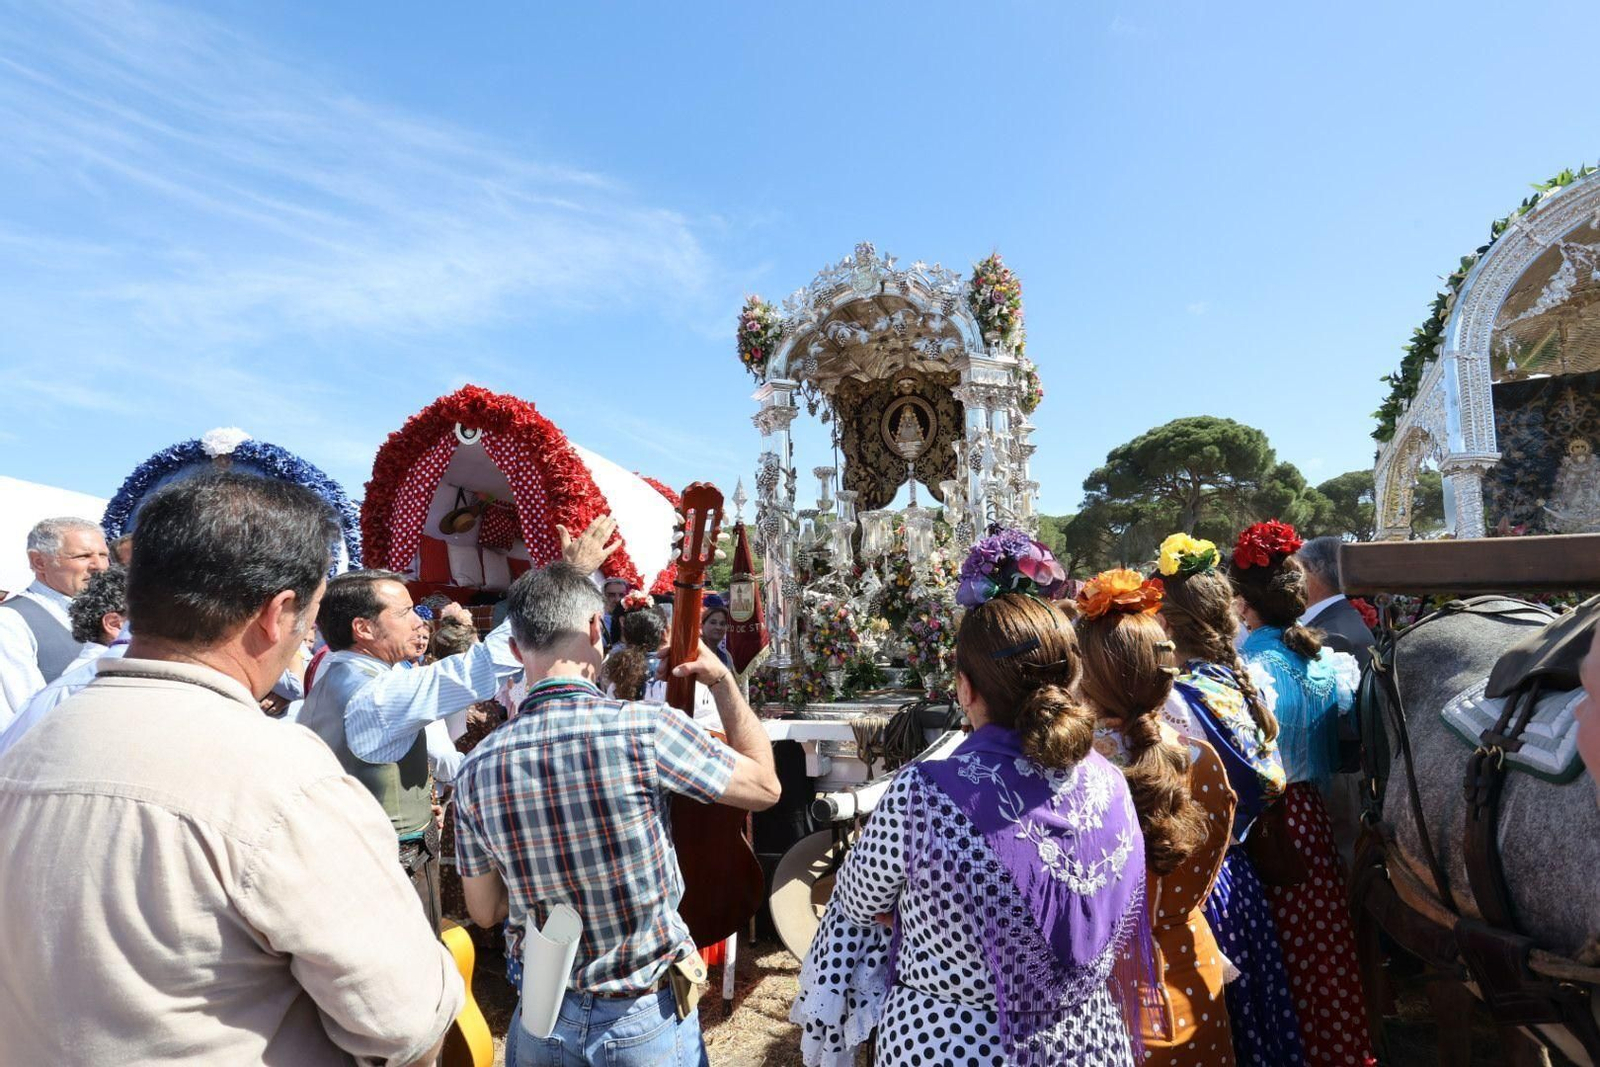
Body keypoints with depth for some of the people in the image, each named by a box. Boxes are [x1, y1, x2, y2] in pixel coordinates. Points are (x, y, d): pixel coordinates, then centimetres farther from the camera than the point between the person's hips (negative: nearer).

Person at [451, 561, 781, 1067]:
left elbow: (485, 910, 1)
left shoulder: (478, 766, -12)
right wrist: (722, 681, -1)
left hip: (541, 1020, 3)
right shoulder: (647, 728, -25)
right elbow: (765, 785, -10)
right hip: (646, 1020, -2)